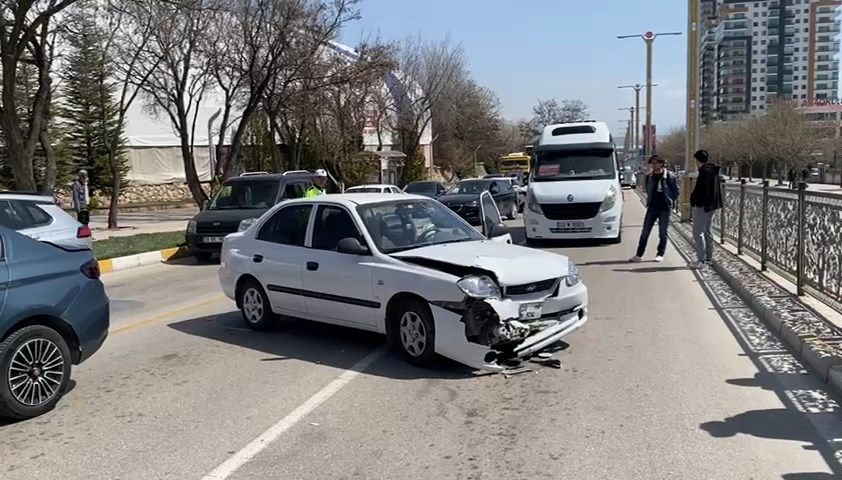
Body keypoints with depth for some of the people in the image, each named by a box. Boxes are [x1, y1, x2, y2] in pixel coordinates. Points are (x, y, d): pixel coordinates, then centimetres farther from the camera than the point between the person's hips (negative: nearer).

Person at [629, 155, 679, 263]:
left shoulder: (669, 176, -8)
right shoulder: (649, 176, 5)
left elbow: (676, 191, 0)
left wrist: (670, 202, -1)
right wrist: (649, 201, 12)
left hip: (664, 208, -4)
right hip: (652, 207, 4)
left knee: (663, 233, 4)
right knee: (645, 231, 2)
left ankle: (660, 254, 16)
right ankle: (639, 254, 6)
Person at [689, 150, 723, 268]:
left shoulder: (705, 171, -17)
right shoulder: (714, 171, 15)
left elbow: (700, 189, -23)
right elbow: (718, 188, 20)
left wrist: (693, 200, -15)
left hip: (702, 205, -11)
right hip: (712, 205, 11)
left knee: (698, 232, -8)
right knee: (707, 231, 19)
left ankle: (701, 259, -11)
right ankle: (709, 257, 26)